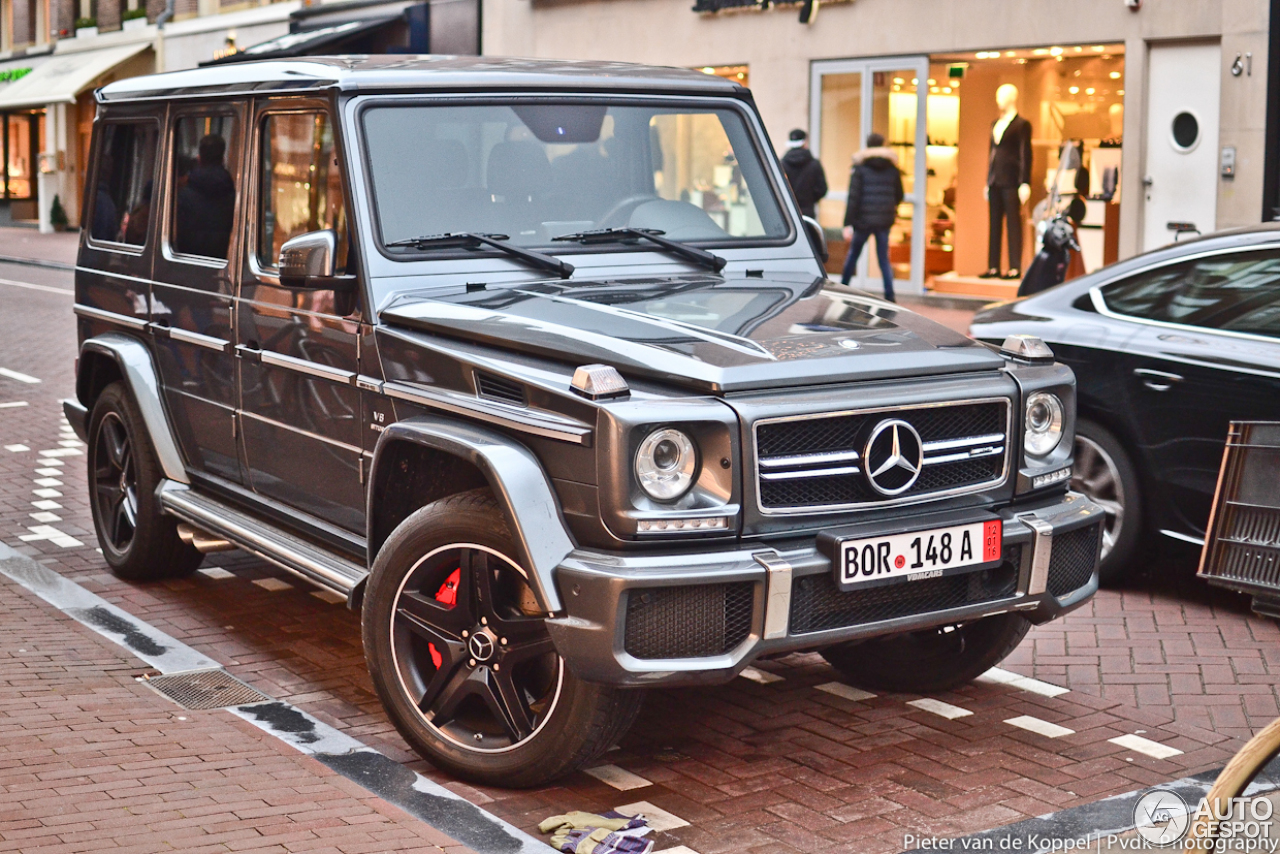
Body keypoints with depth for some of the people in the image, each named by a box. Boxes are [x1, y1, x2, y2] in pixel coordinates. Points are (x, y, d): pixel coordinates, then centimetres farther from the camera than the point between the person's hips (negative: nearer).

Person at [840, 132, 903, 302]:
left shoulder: (860, 168, -4)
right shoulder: (892, 169, 5)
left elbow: (853, 197, -9)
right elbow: (899, 196, 13)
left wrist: (848, 224, -11)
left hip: (863, 219, -2)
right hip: (885, 221, 2)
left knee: (853, 255, 13)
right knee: (884, 259, 7)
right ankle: (890, 296, -1)